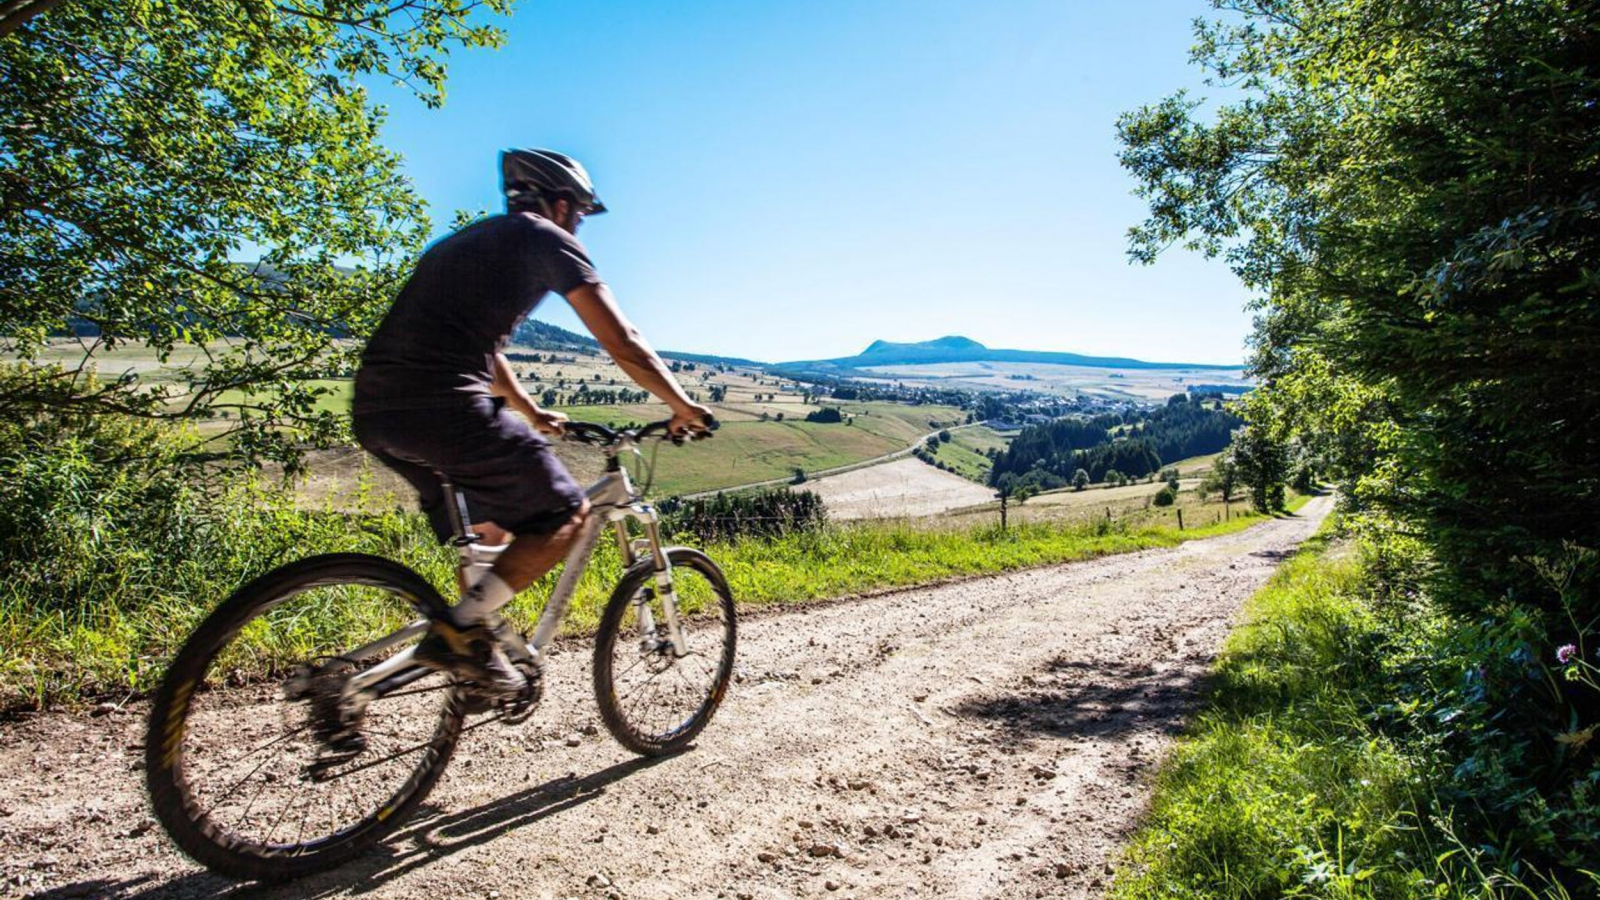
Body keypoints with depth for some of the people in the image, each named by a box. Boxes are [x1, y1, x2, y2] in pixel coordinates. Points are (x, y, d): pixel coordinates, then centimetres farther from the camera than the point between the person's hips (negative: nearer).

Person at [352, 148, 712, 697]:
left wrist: (532, 414, 46)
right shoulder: (548, 239, 5)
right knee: (566, 515, 4)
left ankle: (469, 631, 23)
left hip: (373, 410, 9)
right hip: (444, 407, -9)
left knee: (491, 525, 26)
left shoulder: (467, 240, 30)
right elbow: (622, 344, -1)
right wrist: (683, 406, 10)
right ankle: (462, 630, -5)